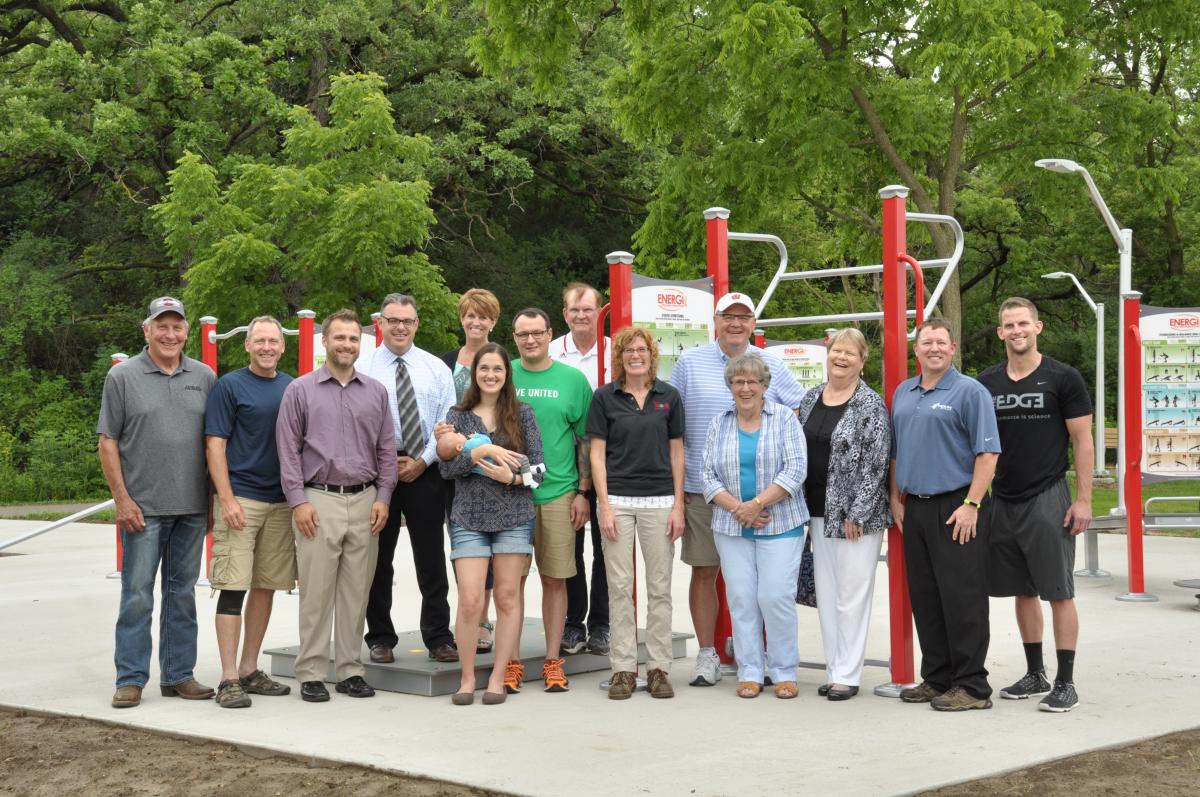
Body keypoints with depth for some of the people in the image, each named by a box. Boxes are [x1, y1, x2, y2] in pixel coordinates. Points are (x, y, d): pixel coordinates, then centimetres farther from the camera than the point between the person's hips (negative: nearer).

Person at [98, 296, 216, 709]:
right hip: (143, 508, -3)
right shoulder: (123, 377, 0)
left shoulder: (205, 377, 8)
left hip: (192, 508, 3)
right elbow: (108, 442, -1)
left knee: (182, 594, 10)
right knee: (137, 596, -1)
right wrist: (122, 499, -8)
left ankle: (178, 674, 17)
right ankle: (130, 679, 6)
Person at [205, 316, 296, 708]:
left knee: (266, 587, 9)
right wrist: (227, 499, -15)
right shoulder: (230, 385, -3)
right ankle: (229, 679, -5)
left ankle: (250, 670, 18)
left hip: (282, 502, 6)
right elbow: (215, 444, -7)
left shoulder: (293, 388, 12)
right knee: (233, 588, -6)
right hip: (241, 499, -5)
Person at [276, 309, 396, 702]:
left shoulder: (376, 392, 12)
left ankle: (350, 670, 14)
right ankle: (311, 674, 4)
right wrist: (298, 501, -7)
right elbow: (289, 450, 1)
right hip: (319, 500, -3)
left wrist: (383, 497, 3)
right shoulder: (300, 390, 3)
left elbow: (387, 450, 13)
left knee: (356, 593, 6)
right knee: (316, 593, -2)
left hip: (364, 501, 3)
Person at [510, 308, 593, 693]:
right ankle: (511, 661, 9)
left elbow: (586, 440, 7)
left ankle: (553, 661, 11)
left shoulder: (572, 379, 4)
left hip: (558, 492, 0)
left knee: (554, 578, 4)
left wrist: (583, 492, 1)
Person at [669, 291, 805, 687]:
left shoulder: (771, 365, 7)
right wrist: (674, 482, 3)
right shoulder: (689, 362, 4)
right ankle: (706, 654, 14)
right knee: (704, 571, 4)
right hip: (701, 488, 0)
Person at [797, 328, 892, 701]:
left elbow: (875, 464, -12)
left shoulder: (871, 405, -7)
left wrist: (857, 514, -15)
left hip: (856, 516, -6)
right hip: (818, 513, 6)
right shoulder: (810, 399, 11)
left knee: (851, 595, -3)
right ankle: (834, 670, 18)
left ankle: (846, 675, 4)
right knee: (826, 595, 10)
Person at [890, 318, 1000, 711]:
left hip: (955, 508, -7)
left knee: (962, 599, -6)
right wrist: (896, 498, 15)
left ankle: (972, 686, 0)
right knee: (925, 600, 11)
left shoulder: (969, 391, -6)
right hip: (915, 509, 7)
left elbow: (987, 453, -12)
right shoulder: (903, 393, 15)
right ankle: (937, 678, 20)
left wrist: (971, 505, -17)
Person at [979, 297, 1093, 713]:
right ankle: (1035, 675, 23)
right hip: (1003, 502, 5)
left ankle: (1065, 683, 3)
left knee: (1058, 592, -3)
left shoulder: (1062, 378, -4)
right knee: (1022, 591, 12)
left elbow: (1083, 442, -4)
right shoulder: (986, 383, 8)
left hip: (1047, 499, -5)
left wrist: (1083, 500, -9)